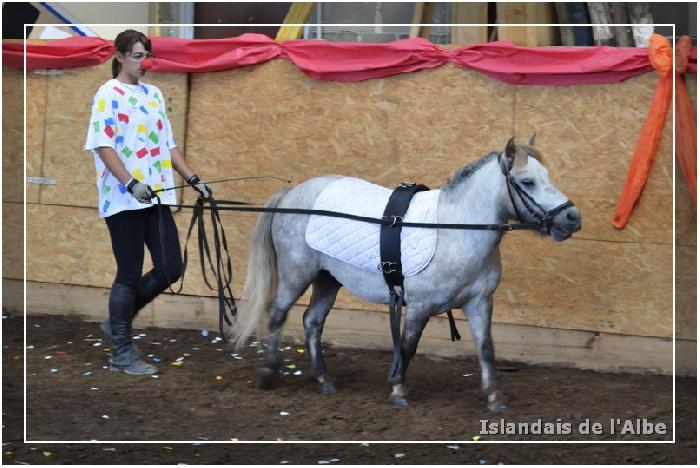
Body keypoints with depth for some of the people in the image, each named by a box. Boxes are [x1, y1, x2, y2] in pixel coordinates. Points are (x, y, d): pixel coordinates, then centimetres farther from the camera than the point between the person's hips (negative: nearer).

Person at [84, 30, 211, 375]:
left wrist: (192, 179, 10)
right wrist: (131, 183, -25)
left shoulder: (154, 94, 14)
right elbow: (103, 146, -14)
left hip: (156, 197, 7)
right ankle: (122, 354, 10)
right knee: (130, 275, -2)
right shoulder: (109, 95, -7)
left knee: (170, 269, 4)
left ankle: (118, 322, 23)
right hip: (124, 200, -7)